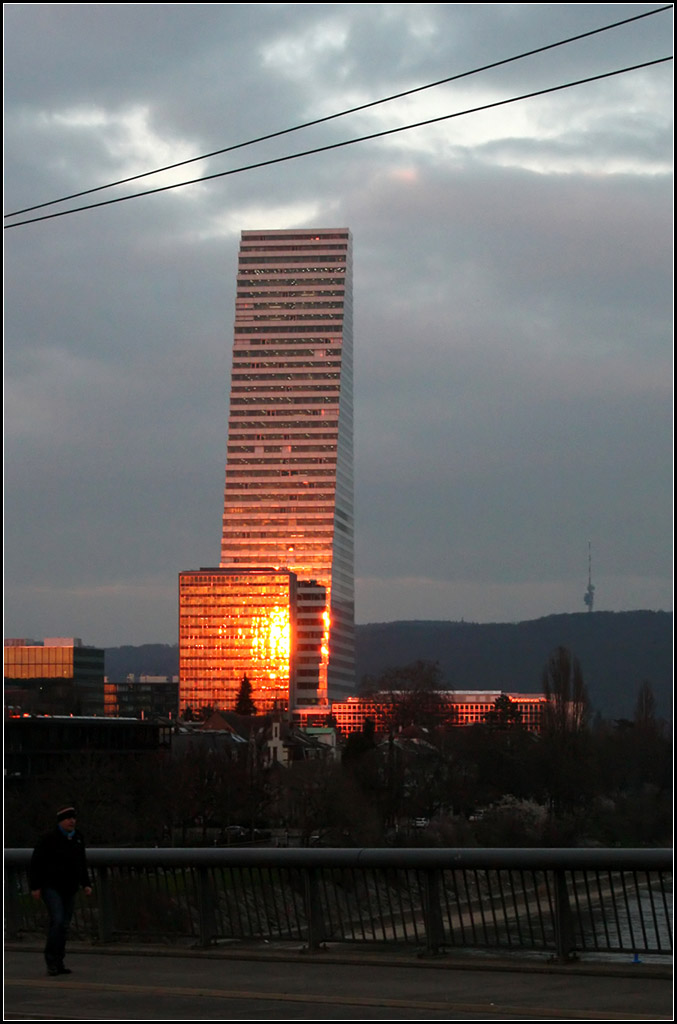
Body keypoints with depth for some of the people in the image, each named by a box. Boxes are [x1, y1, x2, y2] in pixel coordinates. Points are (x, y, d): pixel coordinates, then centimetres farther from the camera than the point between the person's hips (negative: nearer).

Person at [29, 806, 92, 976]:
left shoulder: (77, 838, 9)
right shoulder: (50, 839, -11)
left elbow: (82, 863, 19)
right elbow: (36, 863, -10)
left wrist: (86, 884, 12)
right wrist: (35, 887, -13)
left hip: (69, 889, 6)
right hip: (51, 887, -6)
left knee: (64, 925, 6)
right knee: (57, 921, -18)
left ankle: (58, 963, 13)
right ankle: (51, 962, -12)